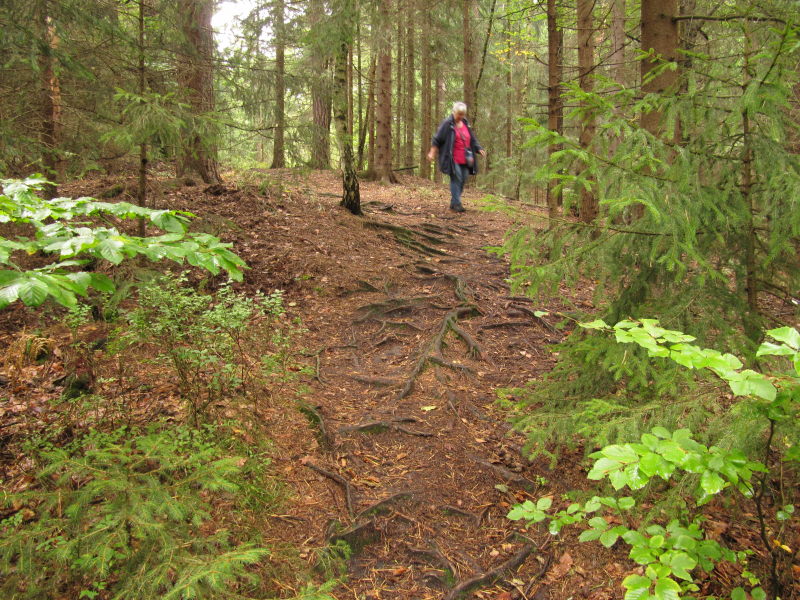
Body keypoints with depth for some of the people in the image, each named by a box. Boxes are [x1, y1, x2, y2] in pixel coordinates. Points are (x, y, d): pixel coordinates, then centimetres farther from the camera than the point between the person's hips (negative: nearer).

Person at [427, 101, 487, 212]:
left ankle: (453, 203, 14)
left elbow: (472, 139, 22)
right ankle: (456, 204, -9)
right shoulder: (447, 124, -4)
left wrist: (479, 149, 9)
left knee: (463, 180, 5)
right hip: (453, 159, -7)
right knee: (456, 179, -14)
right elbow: (437, 139, -5)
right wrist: (432, 152, -10)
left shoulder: (465, 124, 15)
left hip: (464, 159, 7)